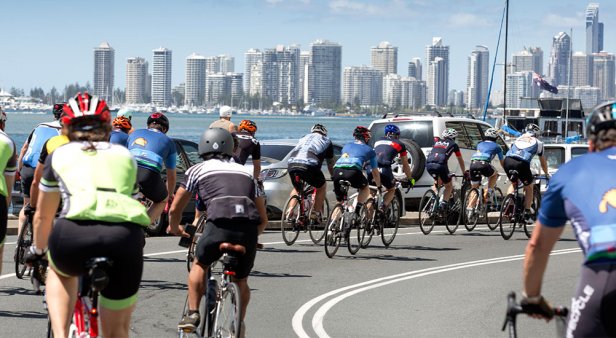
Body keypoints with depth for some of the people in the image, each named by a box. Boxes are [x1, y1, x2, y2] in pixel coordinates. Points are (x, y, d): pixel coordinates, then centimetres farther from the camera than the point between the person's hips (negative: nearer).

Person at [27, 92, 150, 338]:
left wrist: (37, 250, 59)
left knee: (60, 271, 36)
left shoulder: (59, 155, 27)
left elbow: (42, 216, 40)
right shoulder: (124, 155, 31)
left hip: (74, 233, -1)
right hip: (126, 233, 1)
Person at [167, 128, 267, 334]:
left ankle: (193, 313, 15)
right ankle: (239, 325, 22)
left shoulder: (197, 170, 22)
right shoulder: (246, 173, 31)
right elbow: (263, 220, 31)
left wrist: (175, 229, 46)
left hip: (219, 225, -2)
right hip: (249, 230, 2)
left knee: (199, 265, 26)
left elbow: (175, 209, 25)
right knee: (241, 281, 26)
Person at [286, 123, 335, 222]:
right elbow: (330, 164, 35)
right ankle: (316, 213, 13)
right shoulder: (326, 141, 27)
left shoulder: (304, 138, 36)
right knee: (322, 186, 22)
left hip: (292, 163, 4)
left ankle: (290, 210, 13)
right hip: (309, 165, -4)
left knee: (296, 188, 30)